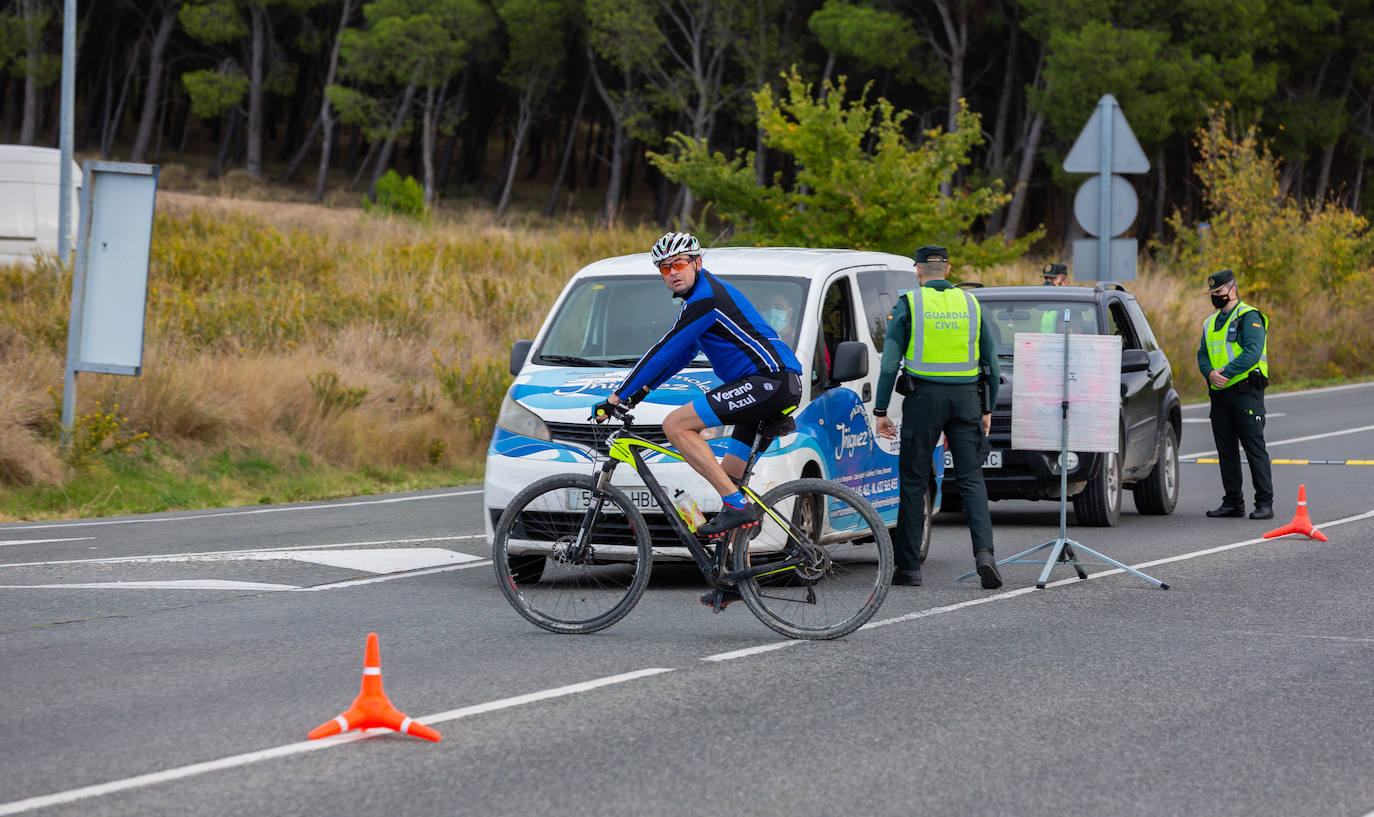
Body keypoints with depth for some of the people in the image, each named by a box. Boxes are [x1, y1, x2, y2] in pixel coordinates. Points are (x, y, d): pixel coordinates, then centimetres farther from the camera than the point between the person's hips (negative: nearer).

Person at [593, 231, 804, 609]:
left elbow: (665, 351, -13)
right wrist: (640, 390, 25)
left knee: (676, 424, -15)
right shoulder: (705, 295, 22)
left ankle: (737, 505, -18)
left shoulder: (706, 298, -11)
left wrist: (618, 396, -9)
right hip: (776, 388, 11)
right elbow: (679, 353, 31)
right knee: (728, 477, 11)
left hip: (771, 381, -11)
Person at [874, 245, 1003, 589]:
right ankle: (984, 551, -15)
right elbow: (991, 361, 13)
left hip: (925, 396, -2)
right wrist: (988, 408, 20)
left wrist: (881, 410, -2)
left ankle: (908, 566, 6)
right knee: (971, 479, 4)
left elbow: (890, 361, -5)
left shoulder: (909, 304, 0)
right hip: (966, 399, 2)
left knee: (914, 482, 5)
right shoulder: (970, 304, 10)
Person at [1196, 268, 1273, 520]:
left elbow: (1253, 352, -17)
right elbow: (1203, 354, 13)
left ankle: (1264, 503, -8)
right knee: (1226, 450, 8)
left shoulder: (1250, 317, -6)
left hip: (1245, 392, -7)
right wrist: (1210, 373, -8)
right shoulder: (1211, 323, 19)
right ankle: (1233, 502, 14)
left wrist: (1226, 372, -21)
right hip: (1219, 395, 7)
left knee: (1255, 447, -8)